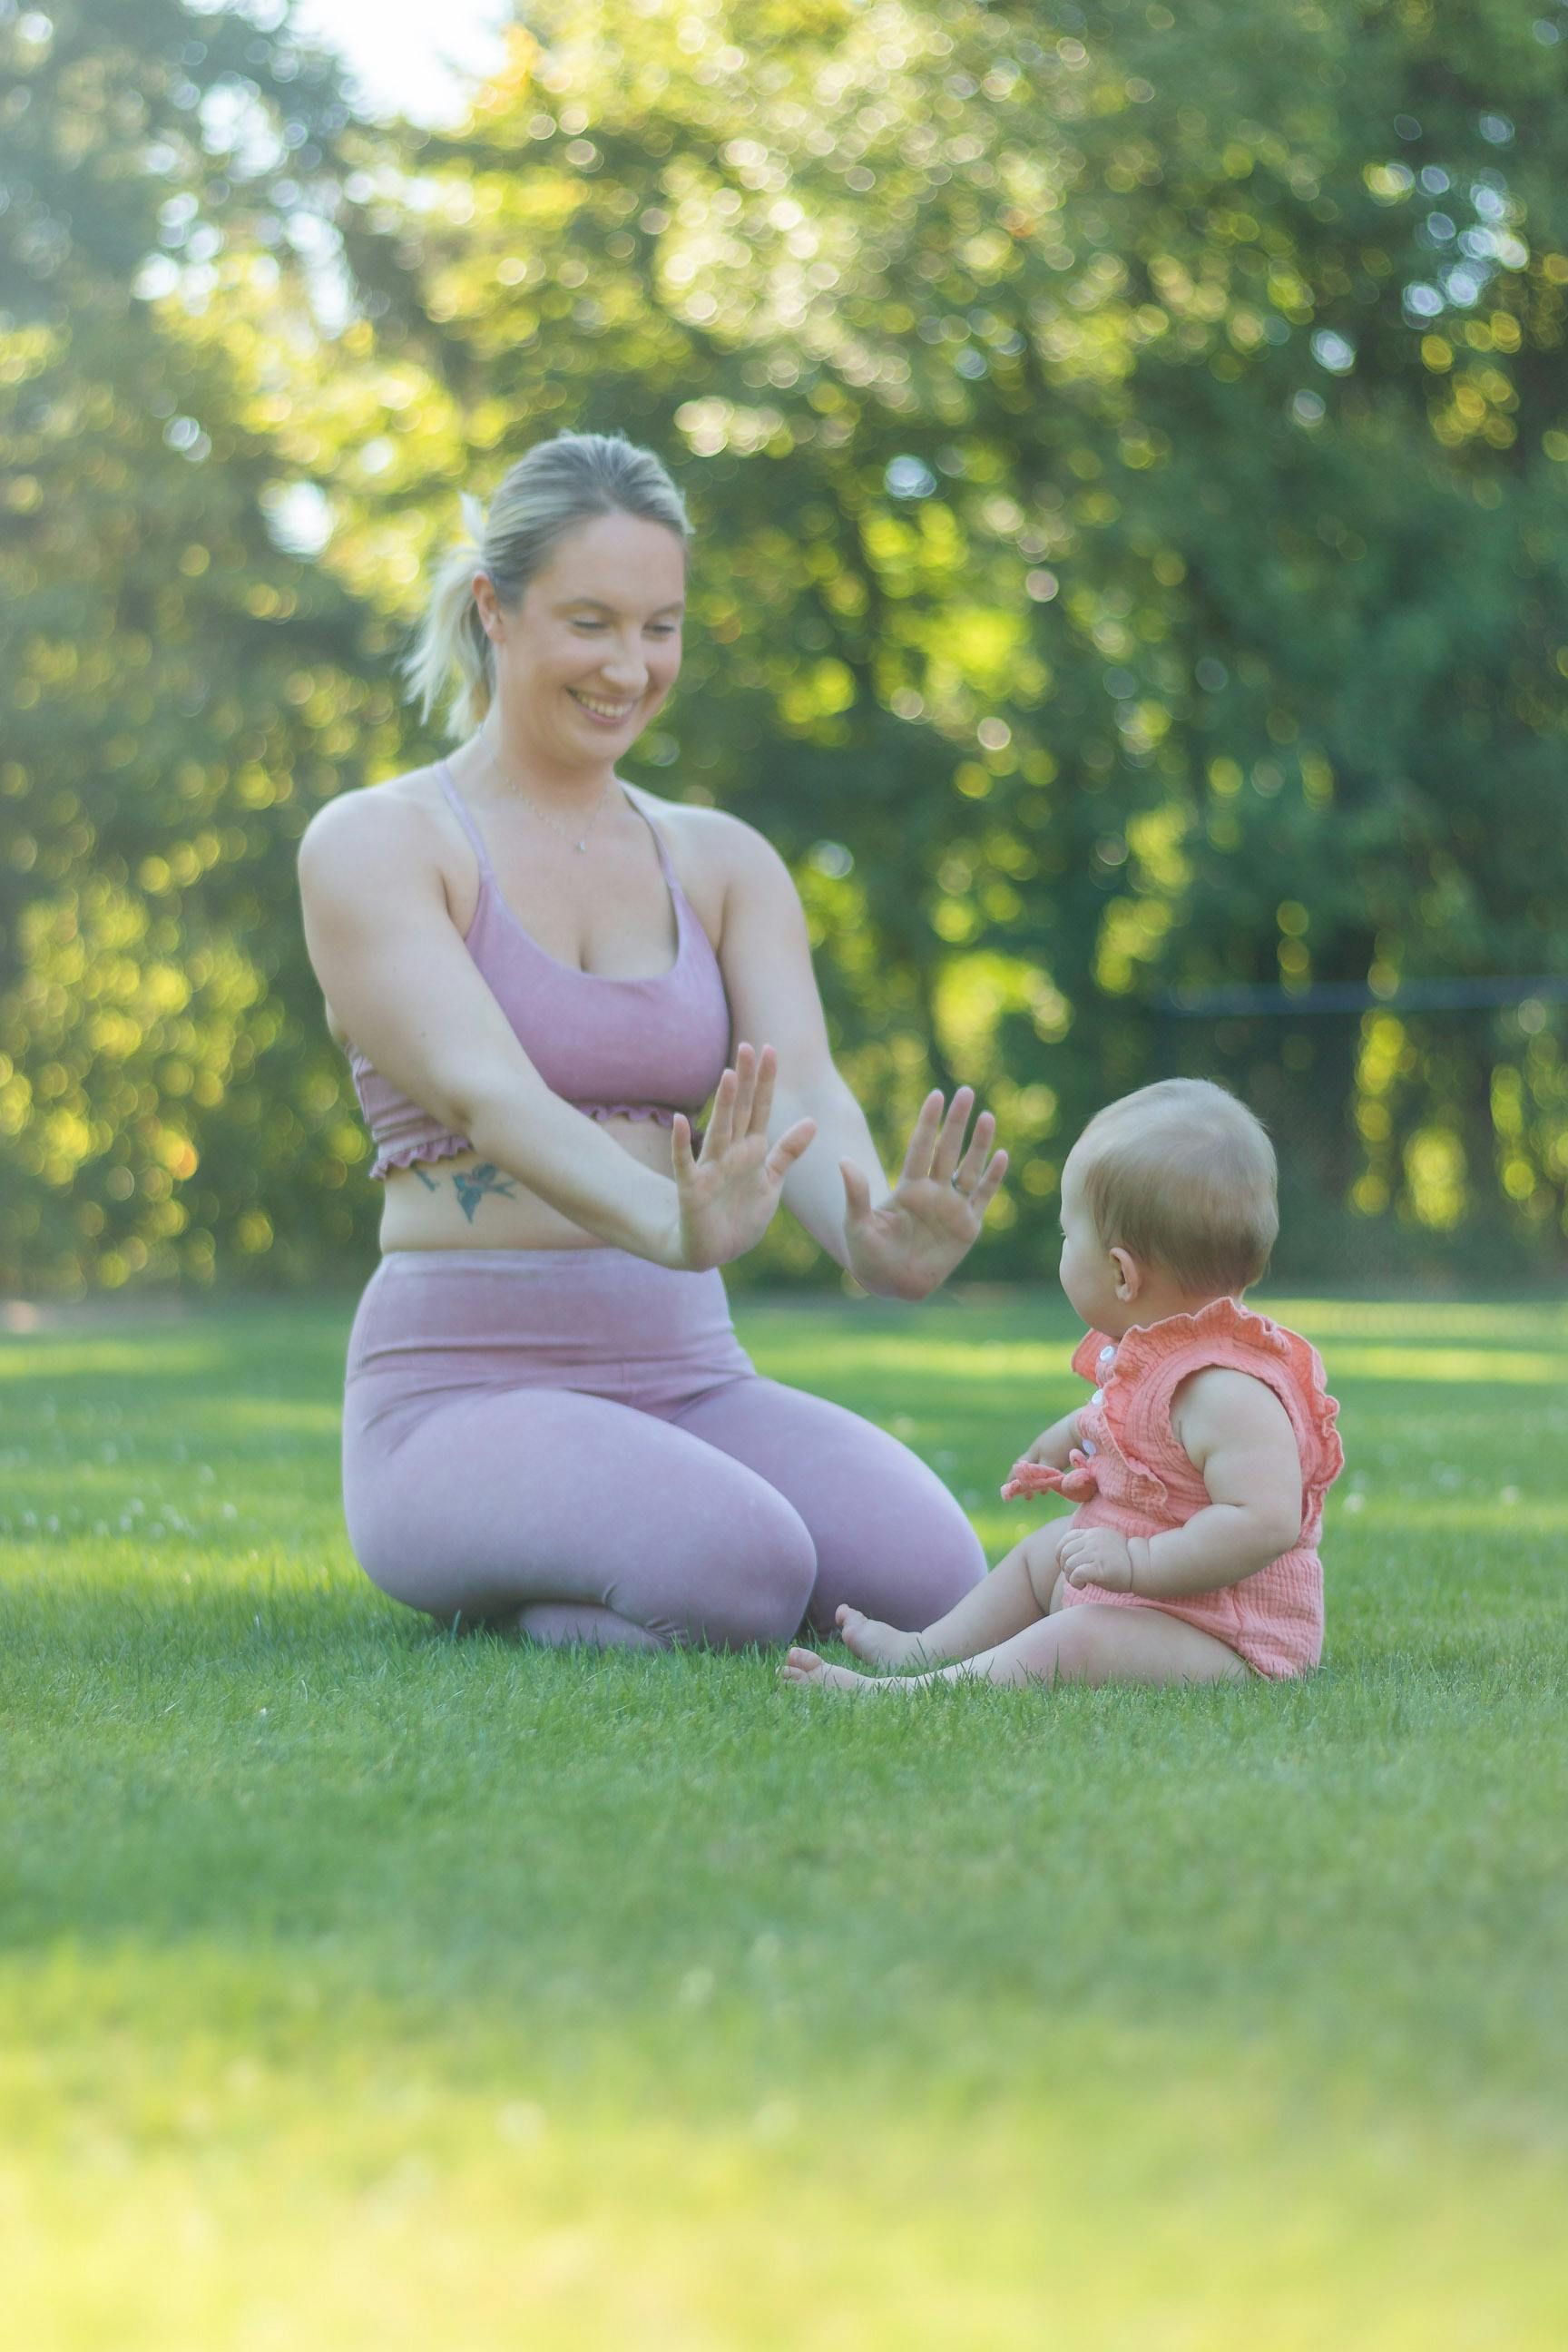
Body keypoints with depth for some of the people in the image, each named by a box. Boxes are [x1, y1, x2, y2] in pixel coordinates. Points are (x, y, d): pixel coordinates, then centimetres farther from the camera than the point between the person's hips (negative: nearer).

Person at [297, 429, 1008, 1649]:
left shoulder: (726, 865, 12)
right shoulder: (374, 846, -4)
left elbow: (803, 1092, -7)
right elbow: (484, 1089, -21)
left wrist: (876, 1240, -32)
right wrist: (674, 1228, -42)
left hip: (687, 1380, 5)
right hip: (461, 1393, -5)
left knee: (930, 1577, -23)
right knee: (741, 1571, -33)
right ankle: (494, 1599, 0)